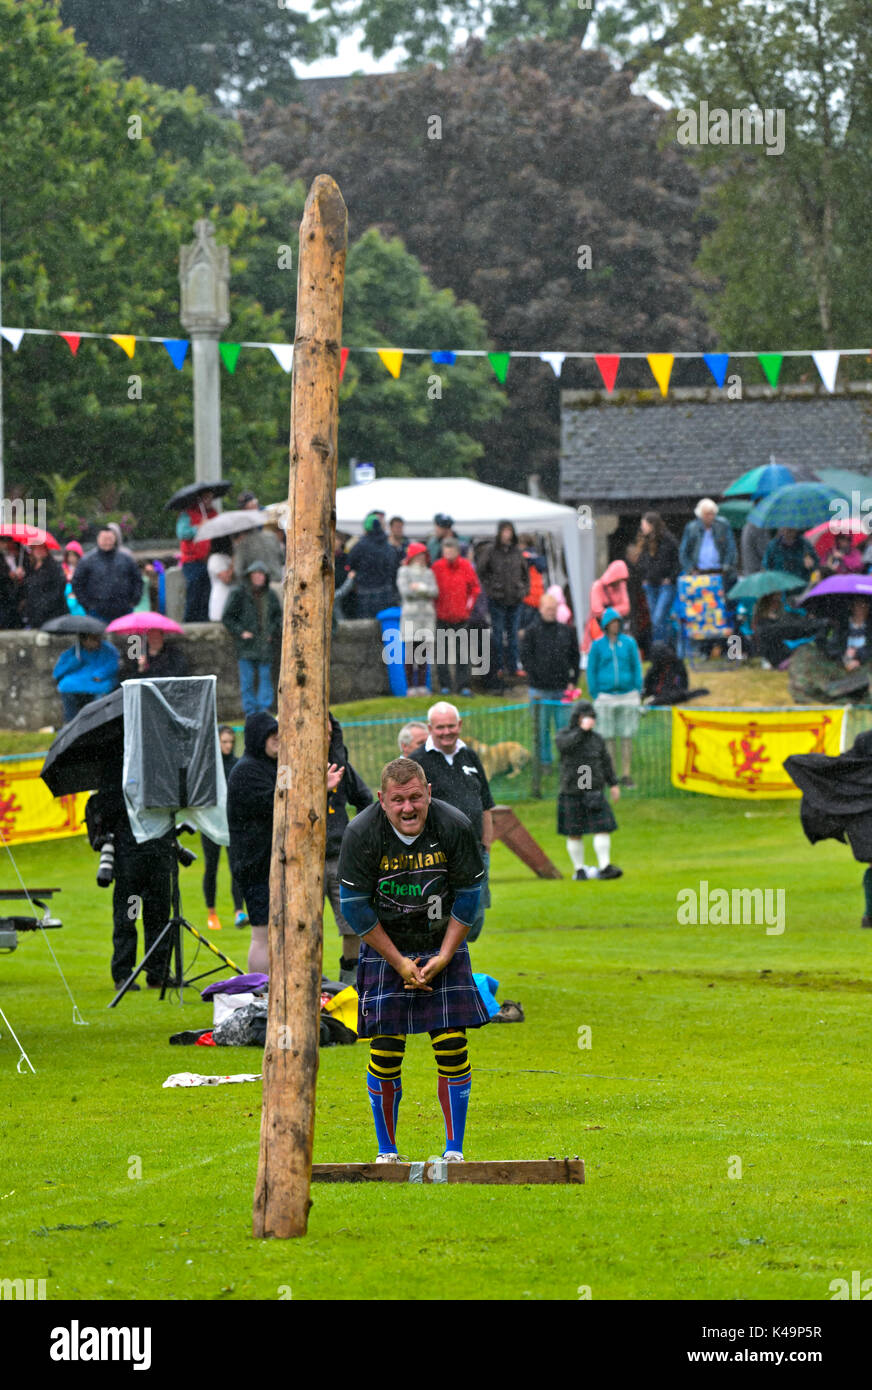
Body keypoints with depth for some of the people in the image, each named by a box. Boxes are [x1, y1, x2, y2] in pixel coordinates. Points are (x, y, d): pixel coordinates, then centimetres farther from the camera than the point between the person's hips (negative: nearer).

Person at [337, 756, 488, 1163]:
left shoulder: (455, 827, -15)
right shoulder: (360, 834, -18)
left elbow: (468, 897, -4)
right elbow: (355, 907, -12)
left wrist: (444, 957, -9)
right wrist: (399, 963, -11)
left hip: (443, 946, 1)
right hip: (384, 948, -1)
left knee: (452, 1046, -7)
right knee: (385, 1049, -6)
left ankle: (454, 1149, 3)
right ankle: (386, 1152, 6)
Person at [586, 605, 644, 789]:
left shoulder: (629, 643, 4)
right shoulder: (598, 645, 3)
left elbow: (637, 668, 9)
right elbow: (591, 671, 7)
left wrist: (638, 692, 2)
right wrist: (595, 696, 2)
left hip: (628, 696, 0)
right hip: (606, 696, 0)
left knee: (627, 736, 2)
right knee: (609, 737, 2)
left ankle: (626, 774, 7)